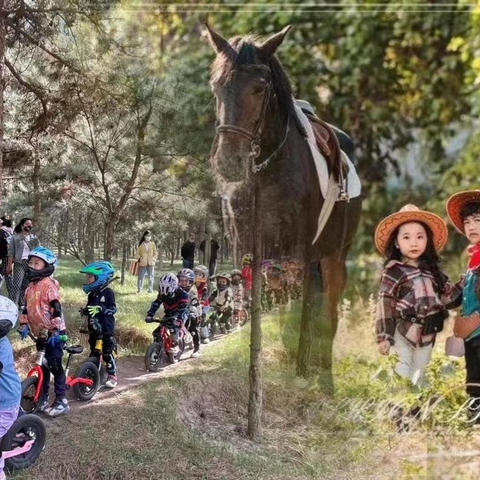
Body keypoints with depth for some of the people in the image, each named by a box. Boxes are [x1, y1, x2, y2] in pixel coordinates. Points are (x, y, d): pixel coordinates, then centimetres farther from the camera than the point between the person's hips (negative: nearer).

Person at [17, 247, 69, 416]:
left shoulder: (49, 285, -17)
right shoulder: (31, 286, 9)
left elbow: (56, 309, -22)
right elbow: (26, 307, 19)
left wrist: (55, 331, -24)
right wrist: (24, 325, 12)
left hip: (53, 334, -8)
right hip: (40, 334, 8)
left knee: (55, 366, -5)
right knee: (42, 366, 15)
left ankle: (61, 402, 2)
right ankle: (43, 399, 26)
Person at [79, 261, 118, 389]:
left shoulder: (108, 293, -9)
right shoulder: (92, 294, 10)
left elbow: (113, 309, -13)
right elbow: (89, 309, 16)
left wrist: (100, 309, -26)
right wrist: (85, 310, -5)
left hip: (107, 328, -7)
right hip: (94, 328, 7)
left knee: (108, 353, -3)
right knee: (94, 352, 12)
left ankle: (112, 376, 7)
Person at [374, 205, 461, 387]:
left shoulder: (431, 269, 7)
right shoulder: (394, 270, -11)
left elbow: (448, 292, 19)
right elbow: (384, 304, -13)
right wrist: (384, 337, -16)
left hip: (428, 333, 6)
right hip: (404, 332, -6)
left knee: (419, 376, 17)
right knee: (404, 373, 1)